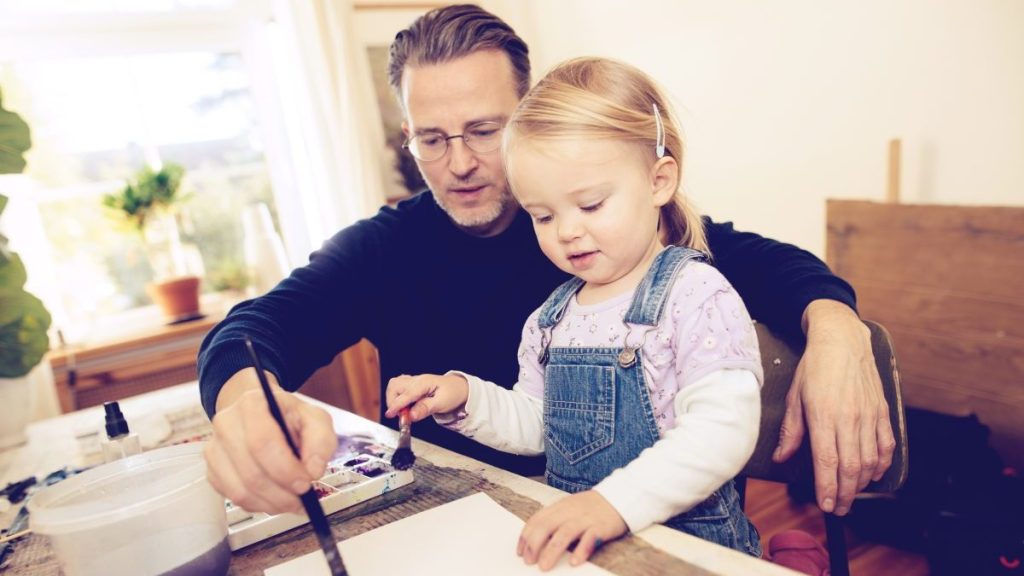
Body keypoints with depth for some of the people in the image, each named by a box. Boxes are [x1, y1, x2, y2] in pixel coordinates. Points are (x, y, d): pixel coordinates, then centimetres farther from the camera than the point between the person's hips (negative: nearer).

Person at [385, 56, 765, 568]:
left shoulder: (695, 295, -13)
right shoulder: (552, 316, 8)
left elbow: (723, 429, -24)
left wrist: (617, 500, -34)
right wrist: (466, 398, 1)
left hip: (688, 540, -5)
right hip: (568, 539, 5)